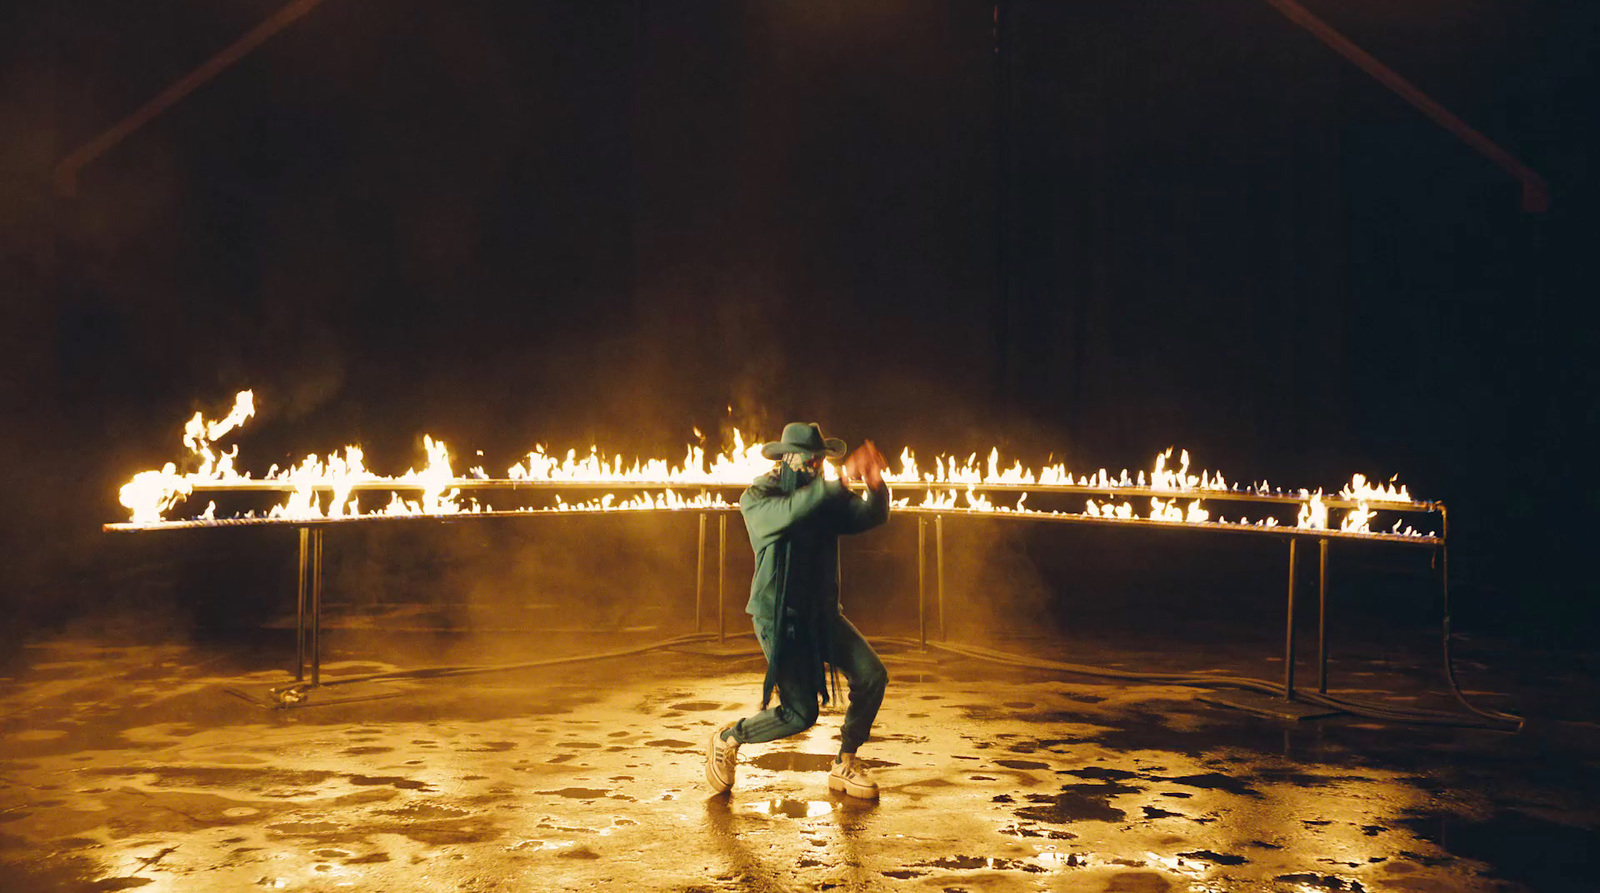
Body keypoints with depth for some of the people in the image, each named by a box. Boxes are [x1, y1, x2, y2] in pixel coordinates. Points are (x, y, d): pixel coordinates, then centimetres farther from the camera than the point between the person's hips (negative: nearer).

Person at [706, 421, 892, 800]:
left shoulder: (825, 496, 4)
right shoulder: (756, 499, -14)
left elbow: (871, 516, -9)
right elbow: (790, 512, -36)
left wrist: (876, 485, -31)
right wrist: (843, 477, -45)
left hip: (822, 613, 6)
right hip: (779, 617, -6)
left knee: (871, 677, -7)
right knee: (800, 714, -9)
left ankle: (844, 766, 12)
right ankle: (727, 740, 17)